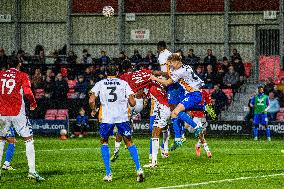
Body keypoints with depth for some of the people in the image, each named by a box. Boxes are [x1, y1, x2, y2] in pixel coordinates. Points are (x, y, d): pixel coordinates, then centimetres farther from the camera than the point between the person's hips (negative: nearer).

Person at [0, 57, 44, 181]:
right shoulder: (22, 76, 2)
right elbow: (27, 92, -10)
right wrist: (33, 103, 7)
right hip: (17, 113, -3)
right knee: (28, 139, 2)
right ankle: (32, 170, -8)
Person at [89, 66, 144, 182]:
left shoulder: (100, 84, 10)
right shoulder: (124, 83, 10)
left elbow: (91, 100, 0)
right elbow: (132, 103, 5)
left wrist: (93, 110, 20)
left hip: (106, 117, 0)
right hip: (122, 116, 0)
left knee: (104, 142, 20)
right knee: (129, 142, 14)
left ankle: (108, 173, 10)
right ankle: (139, 169, -2)